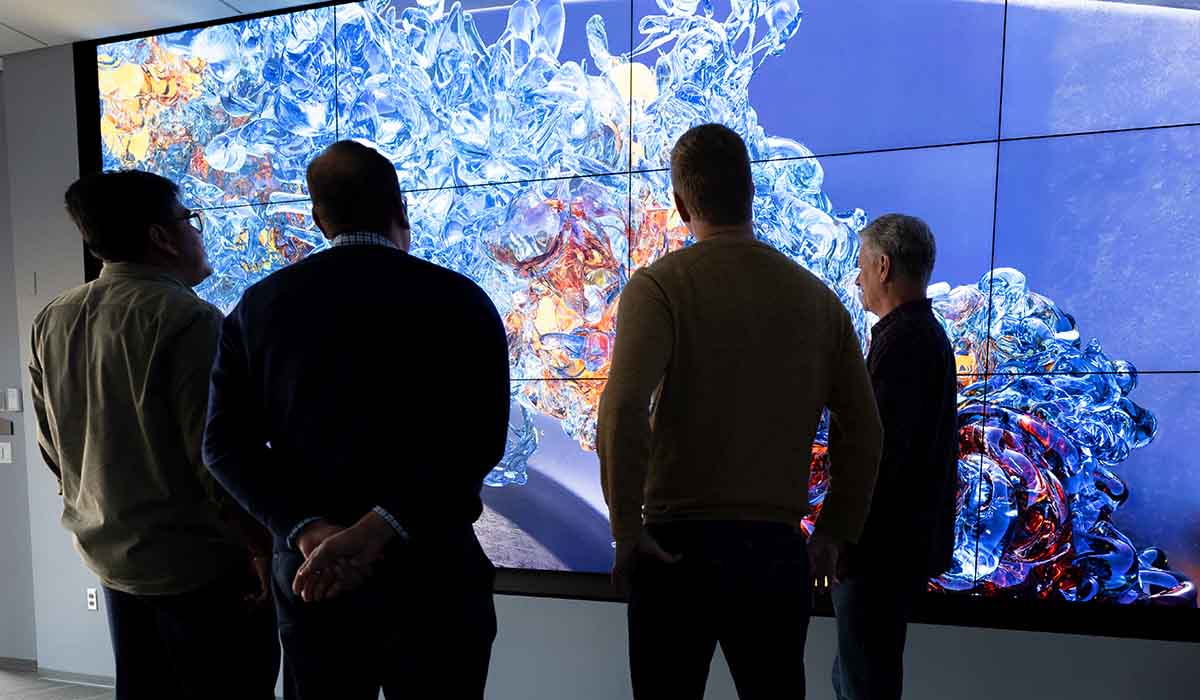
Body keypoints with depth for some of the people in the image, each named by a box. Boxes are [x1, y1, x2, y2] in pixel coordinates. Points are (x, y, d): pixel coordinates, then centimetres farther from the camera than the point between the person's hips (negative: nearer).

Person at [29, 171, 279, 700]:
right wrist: (263, 547, -15)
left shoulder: (52, 320, 4)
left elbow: (52, 446, 11)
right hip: (199, 561, -8)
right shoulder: (186, 318, -20)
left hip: (109, 555, 8)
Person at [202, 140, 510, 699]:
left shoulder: (257, 306, 2)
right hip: (431, 573, -2)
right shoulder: (458, 300, -8)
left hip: (308, 579, 3)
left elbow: (227, 441, -4)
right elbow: (479, 439, -19)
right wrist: (376, 529, -22)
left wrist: (310, 533, -13)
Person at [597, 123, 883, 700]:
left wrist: (627, 531, -11)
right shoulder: (818, 298, 7)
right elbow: (863, 430, 8)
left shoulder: (660, 285, -8)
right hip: (779, 548, 4)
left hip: (681, 543, -3)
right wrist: (835, 533, 16)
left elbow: (623, 411, -21)